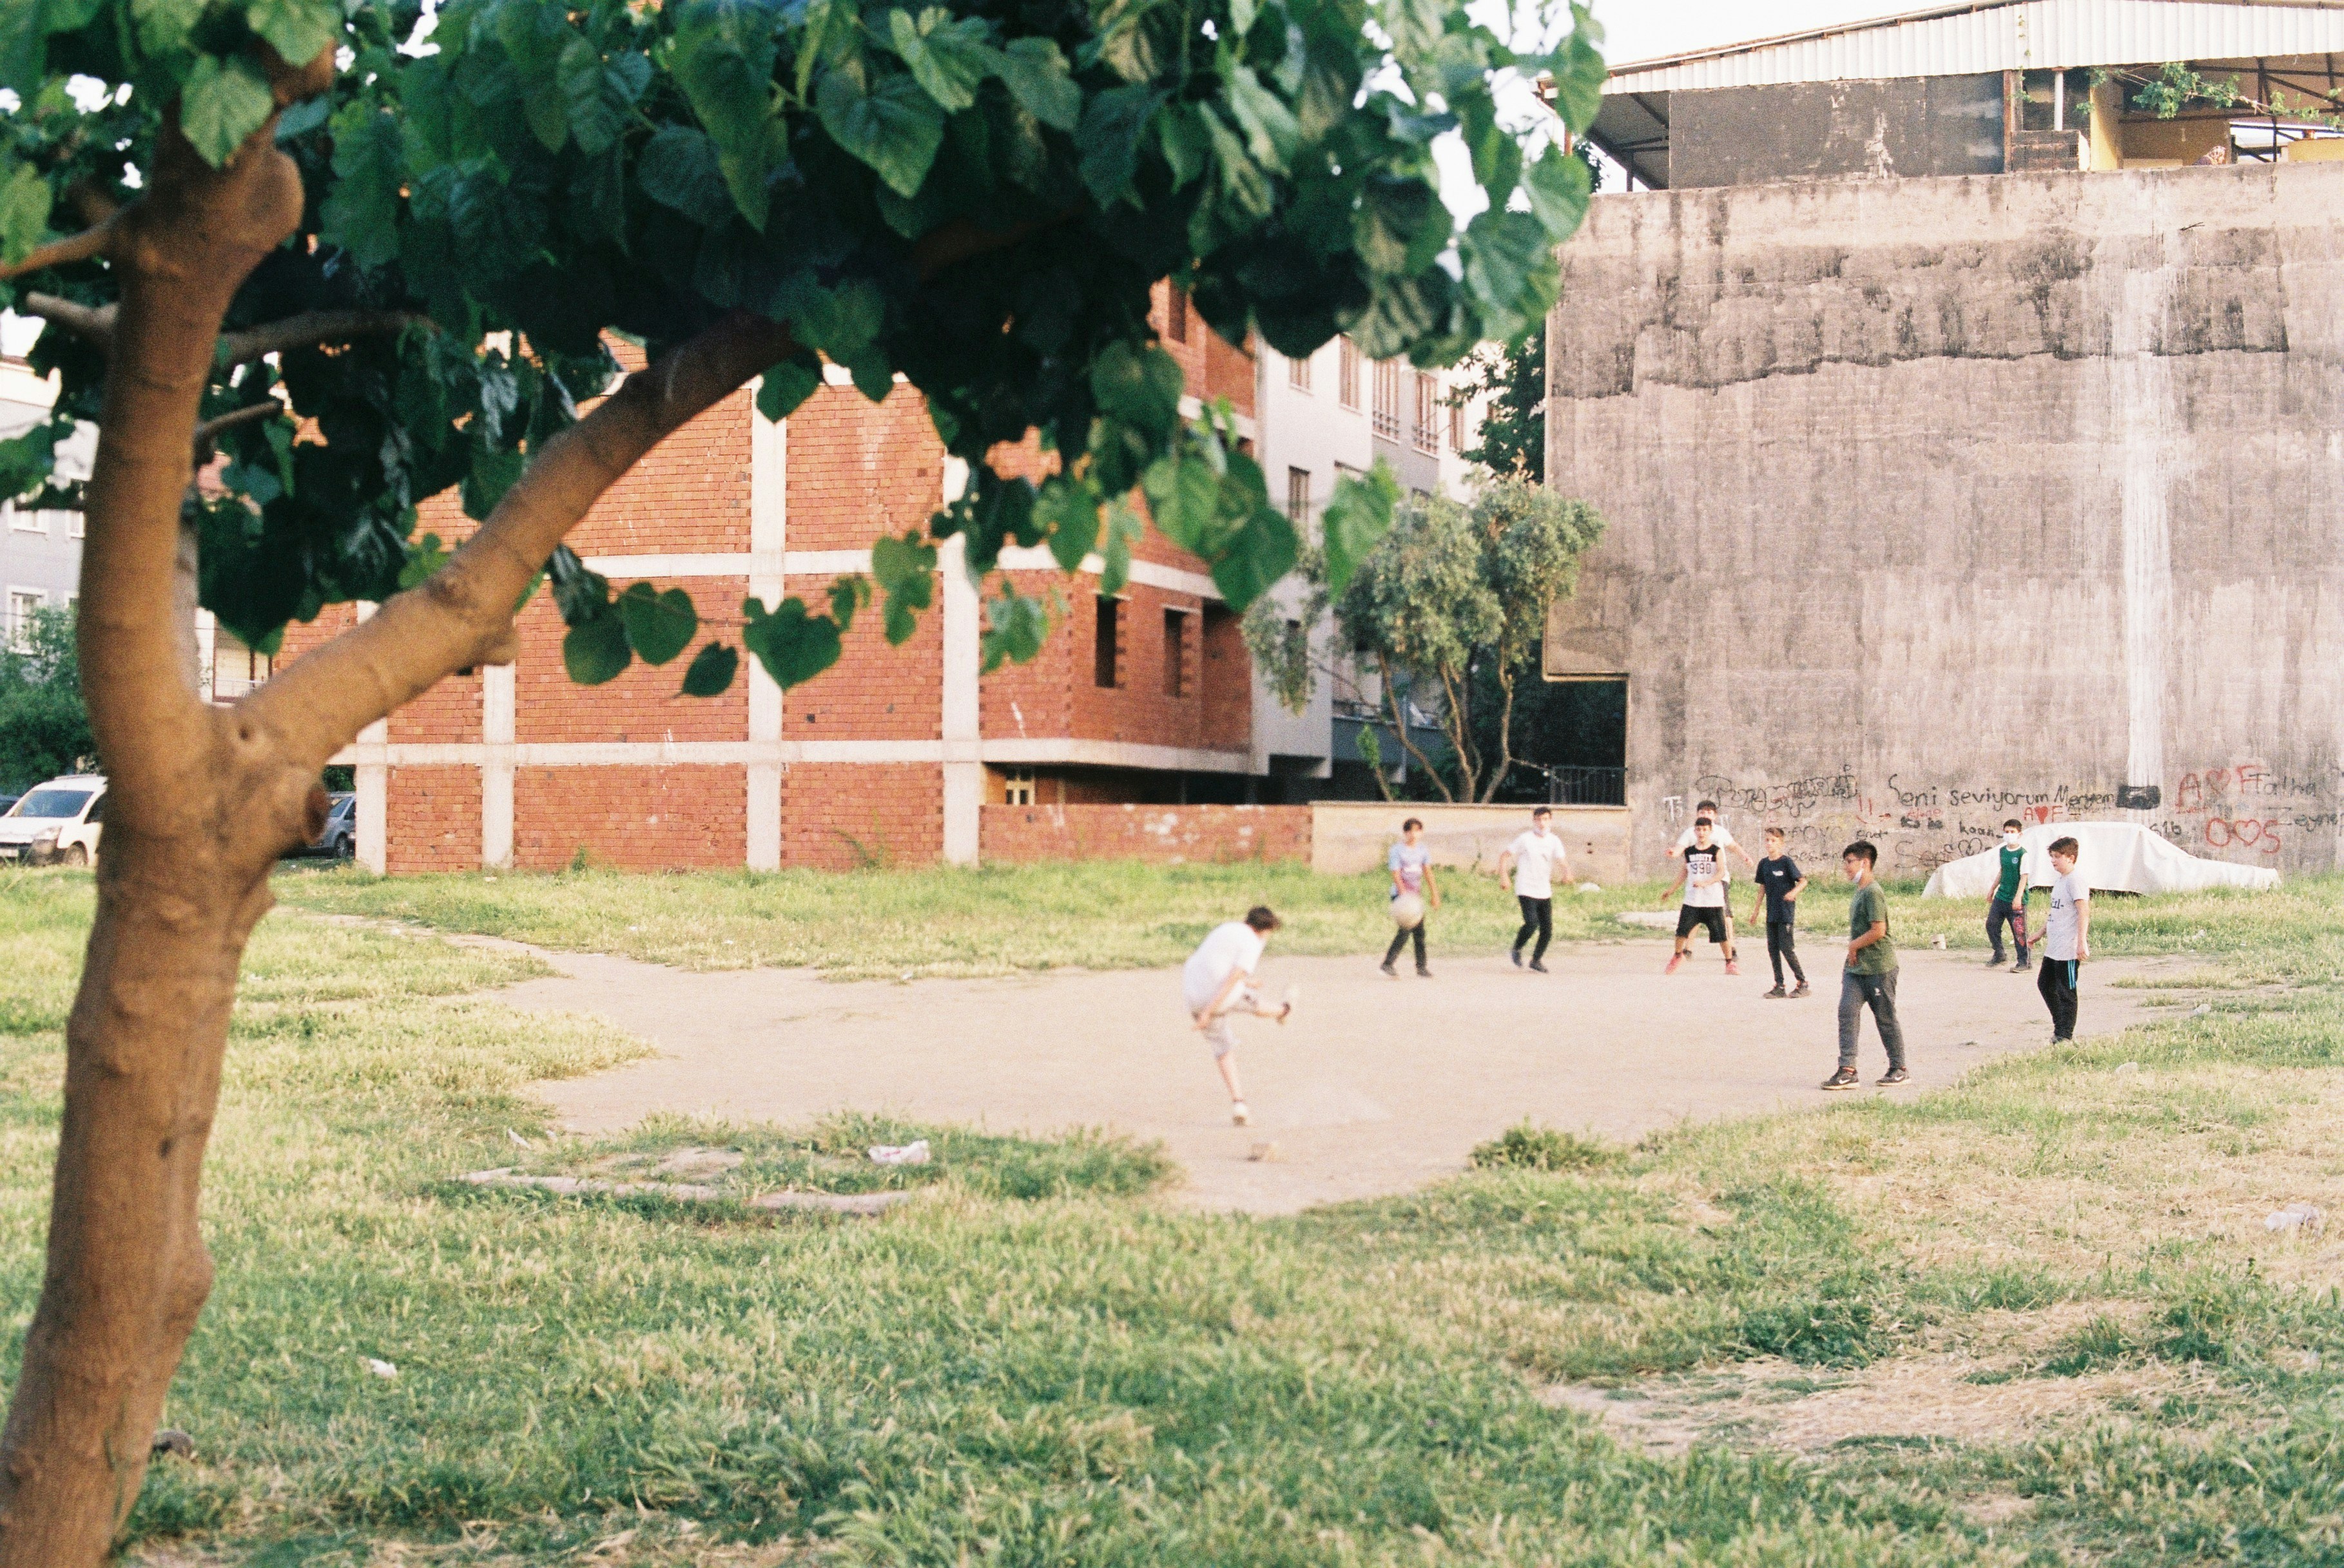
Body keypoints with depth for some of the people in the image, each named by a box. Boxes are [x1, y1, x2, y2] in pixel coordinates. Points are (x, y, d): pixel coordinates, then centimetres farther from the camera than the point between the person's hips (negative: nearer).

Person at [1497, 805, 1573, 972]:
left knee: (1547, 930, 3)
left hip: (1545, 892, 4)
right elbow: (1505, 857, 1)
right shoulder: (1525, 839, -4)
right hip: (1526, 890, -4)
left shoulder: (1554, 842, 5)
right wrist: (1503, 876, -12)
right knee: (1532, 922, -22)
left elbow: (1561, 861, -9)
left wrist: (1567, 873, -30)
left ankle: (1537, 959, 24)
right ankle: (1517, 949, 3)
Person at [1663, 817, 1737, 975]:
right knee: (1682, 930, -4)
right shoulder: (1689, 851, 8)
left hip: (1714, 900, -3)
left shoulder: (1717, 851, -3)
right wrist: (1671, 889, 21)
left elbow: (1722, 872, -13)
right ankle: (1677, 957, 19)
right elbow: (1684, 872, 19)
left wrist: (1705, 883, -28)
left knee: (1721, 934, -2)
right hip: (1692, 900, 3)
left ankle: (1730, 962, 14)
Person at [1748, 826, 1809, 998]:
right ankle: (1779, 986, 12)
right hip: (1771, 913, 6)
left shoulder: (1786, 862, -9)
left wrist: (1794, 892, -28)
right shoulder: (1764, 864, 9)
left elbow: (1803, 881, -8)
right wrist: (1755, 911, 17)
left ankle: (1803, 983, 3)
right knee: (1773, 949, 6)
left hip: (1786, 913, -6)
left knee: (1787, 948, -8)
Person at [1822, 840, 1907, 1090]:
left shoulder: (1873, 892, -16)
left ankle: (1899, 1069, 17)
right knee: (1847, 1012, -3)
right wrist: (1853, 950, 10)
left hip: (1879, 968, -9)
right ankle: (1847, 1070, -6)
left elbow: (1878, 930, -23)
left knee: (1886, 1018, 3)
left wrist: (1854, 946, -11)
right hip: (1856, 967, 9)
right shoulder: (1859, 892, 14)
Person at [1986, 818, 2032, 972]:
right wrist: (1992, 891, 26)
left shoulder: (2023, 854, -12)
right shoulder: (2002, 851, 9)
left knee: (2019, 932, -3)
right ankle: (1999, 956, 26)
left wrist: (2018, 897, -23)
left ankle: (2024, 963, 6)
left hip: (2016, 901, -7)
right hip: (2001, 897, 7)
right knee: (1992, 925, 9)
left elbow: (2024, 877, -16)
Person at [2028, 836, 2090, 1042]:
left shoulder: (2075, 880, -14)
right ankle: (2061, 1025, 27)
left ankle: (2065, 1035, 3)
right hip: (2053, 947, 11)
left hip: (2069, 949, -11)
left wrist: (2082, 942, -29)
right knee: (2045, 984, 18)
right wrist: (2040, 934, 31)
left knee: (2066, 991, -4)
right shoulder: (2060, 880, 16)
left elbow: (2084, 911, -23)